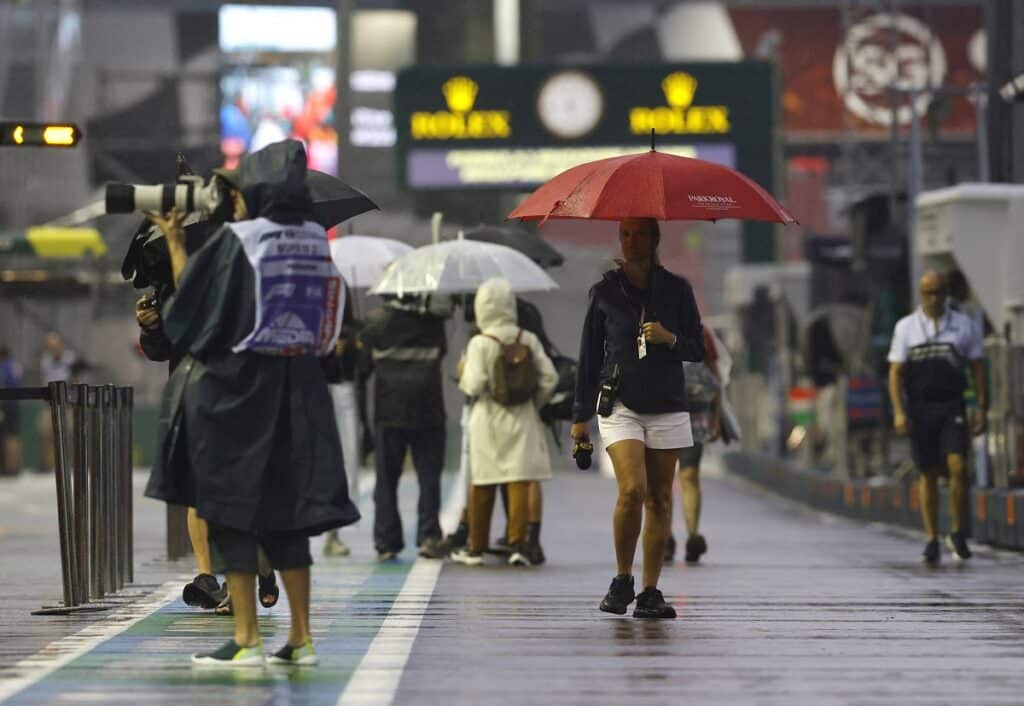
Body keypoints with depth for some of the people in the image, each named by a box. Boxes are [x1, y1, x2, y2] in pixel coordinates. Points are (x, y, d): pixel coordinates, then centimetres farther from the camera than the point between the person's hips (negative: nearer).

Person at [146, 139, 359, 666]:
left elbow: (189, 298, -4)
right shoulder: (316, 242, 5)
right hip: (298, 389, 6)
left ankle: (246, 639, -3)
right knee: (284, 513, 12)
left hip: (232, 389, -6)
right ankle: (300, 638, 11)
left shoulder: (234, 240, -12)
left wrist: (174, 240, 10)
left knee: (230, 513, 0)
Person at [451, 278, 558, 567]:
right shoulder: (528, 340, -1)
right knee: (521, 482, -1)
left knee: (482, 484, 9)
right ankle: (518, 544, -9)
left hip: (488, 420, -1)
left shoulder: (479, 344, -9)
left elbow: (474, 385, -15)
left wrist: (462, 375, 5)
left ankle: (476, 547, 17)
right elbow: (549, 378, -1)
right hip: (522, 419, 1)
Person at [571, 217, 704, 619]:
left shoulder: (676, 289, 6)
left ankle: (650, 593, 7)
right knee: (633, 489, -18)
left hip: (667, 406, 2)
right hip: (620, 404, -2)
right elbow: (589, 356, 10)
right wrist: (580, 416, 9)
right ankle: (622, 580, 0)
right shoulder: (605, 292, 5)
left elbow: (698, 350, 9)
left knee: (659, 499, 1)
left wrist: (670, 339, -12)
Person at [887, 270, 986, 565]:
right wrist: (899, 412, -9)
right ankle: (932, 540, 11)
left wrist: (982, 409, 3)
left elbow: (977, 369, 8)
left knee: (958, 466, -15)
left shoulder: (963, 325, 5)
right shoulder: (906, 327, 3)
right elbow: (895, 372, 1)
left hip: (952, 408, 0)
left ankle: (957, 532, -1)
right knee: (928, 474, 4)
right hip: (919, 410, 0)